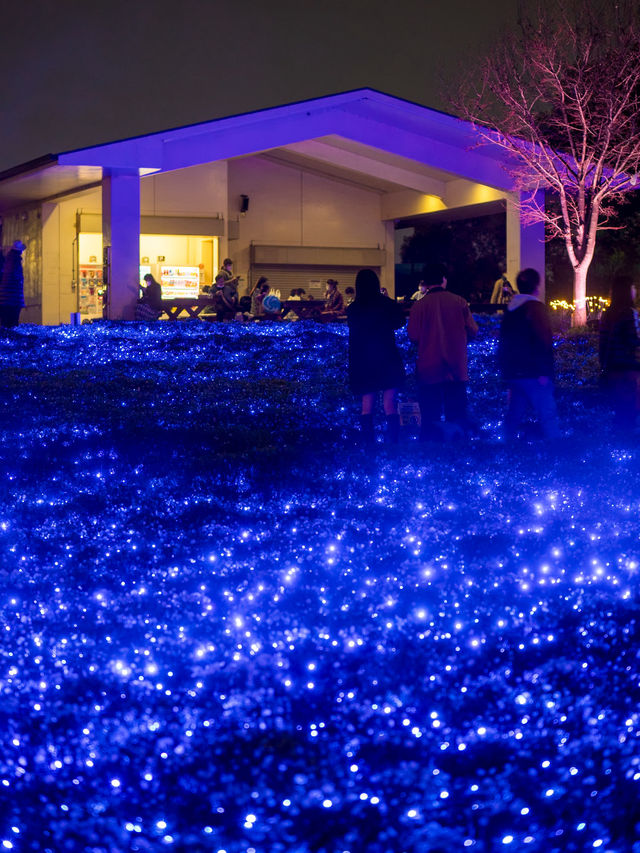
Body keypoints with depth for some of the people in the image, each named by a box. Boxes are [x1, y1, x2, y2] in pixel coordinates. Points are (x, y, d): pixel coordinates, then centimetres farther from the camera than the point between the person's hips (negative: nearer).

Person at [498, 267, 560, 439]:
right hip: (532, 373, -8)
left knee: (514, 415, 12)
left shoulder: (510, 309, 15)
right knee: (547, 415, -7)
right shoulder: (535, 307, -11)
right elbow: (543, 341, -19)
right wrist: (544, 372, -18)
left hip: (513, 372, 8)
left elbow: (504, 342, 20)